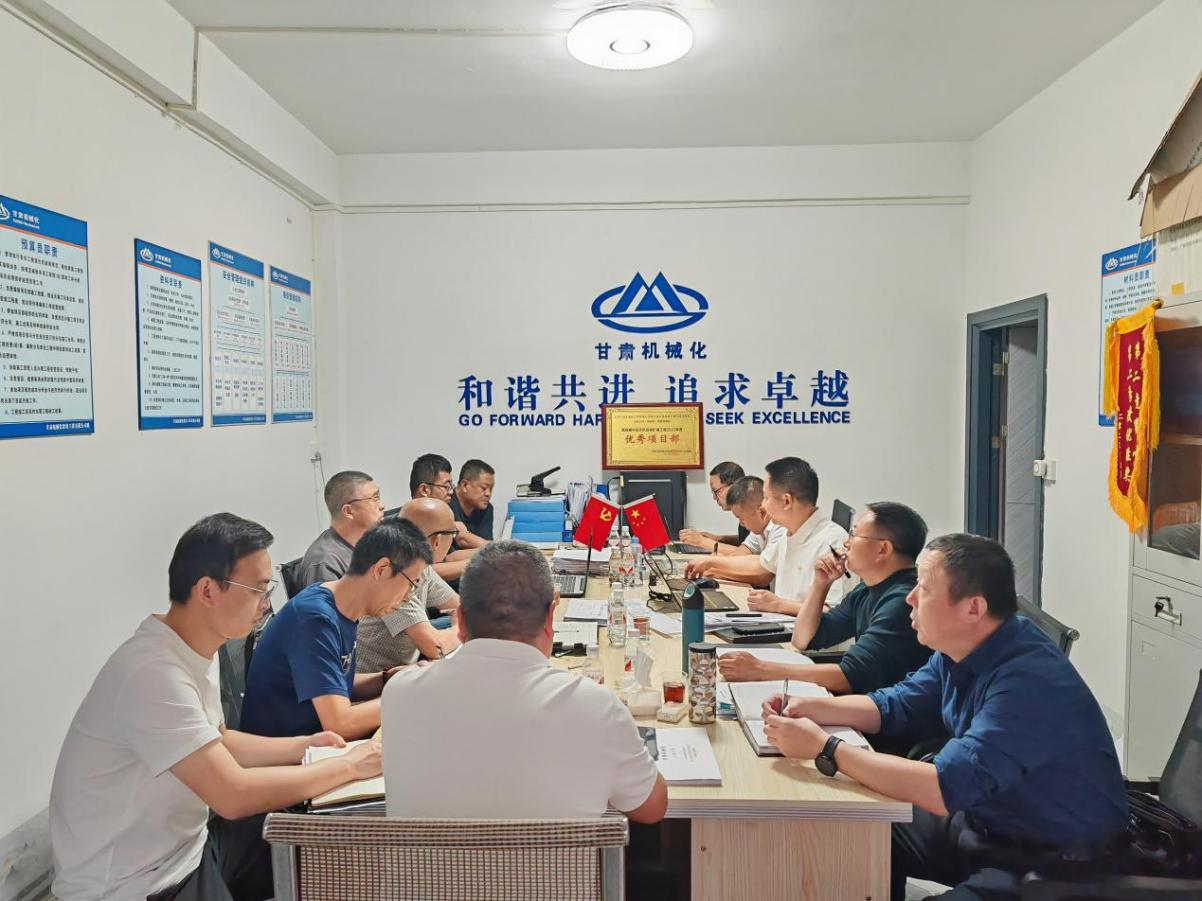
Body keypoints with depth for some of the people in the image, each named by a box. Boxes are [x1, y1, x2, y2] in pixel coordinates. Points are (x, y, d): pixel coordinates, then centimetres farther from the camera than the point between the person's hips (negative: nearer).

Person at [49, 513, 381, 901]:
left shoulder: (195, 650, 0)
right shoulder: (153, 673, -29)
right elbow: (233, 795, -31)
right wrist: (349, 766, -21)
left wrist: (303, 746, 2)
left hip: (184, 844, 8)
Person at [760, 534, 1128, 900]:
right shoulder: (962, 649, -3)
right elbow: (898, 706, 10)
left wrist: (824, 748, -31)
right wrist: (810, 708, -6)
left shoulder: (1028, 680, -31)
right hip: (982, 823, 8)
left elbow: (946, 789, -36)